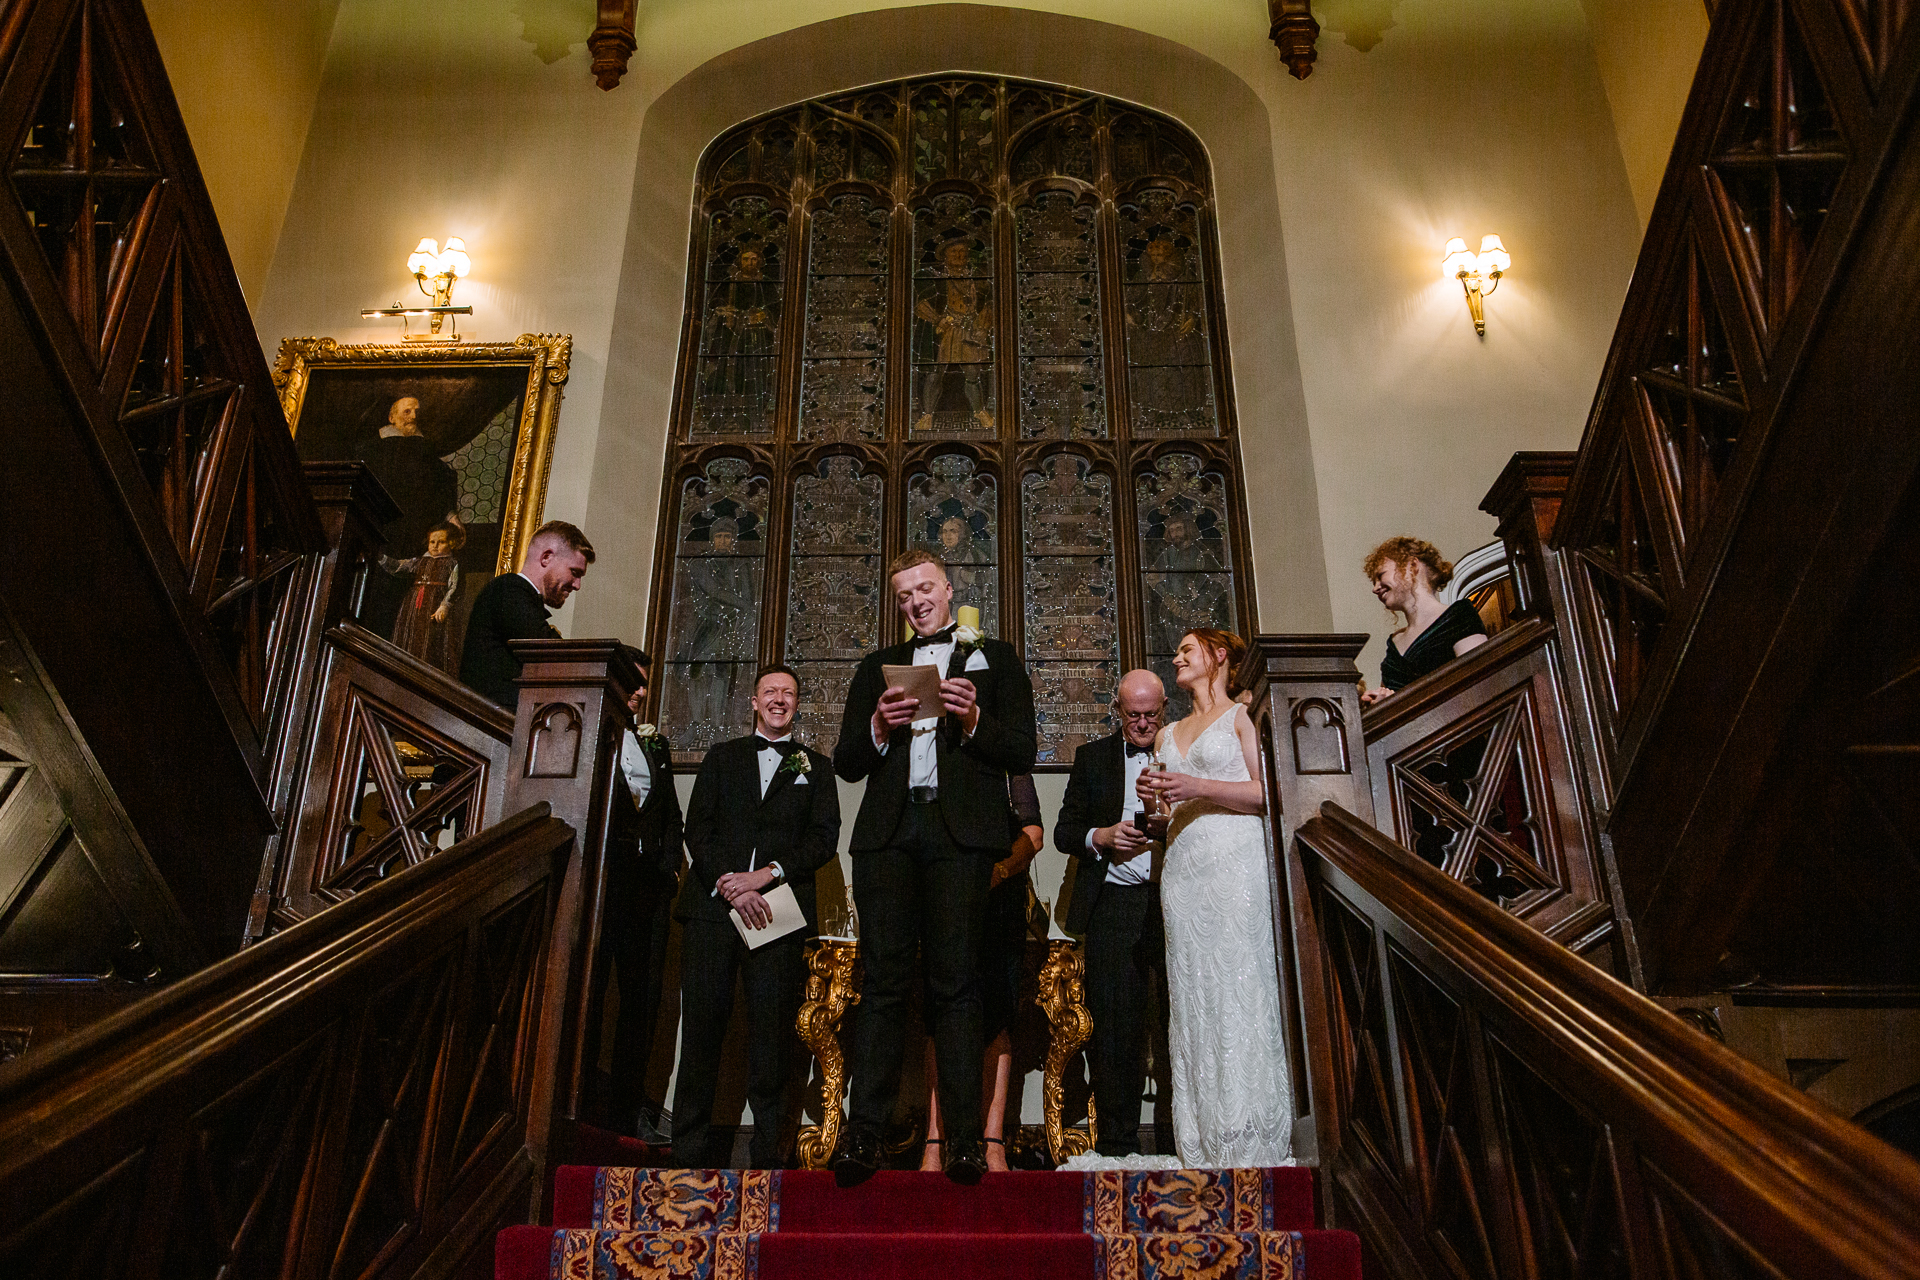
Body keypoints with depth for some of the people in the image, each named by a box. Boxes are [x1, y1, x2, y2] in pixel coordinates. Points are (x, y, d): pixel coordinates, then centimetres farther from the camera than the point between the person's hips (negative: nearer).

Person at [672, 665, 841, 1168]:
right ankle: (691, 1150, 5)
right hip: (712, 905, 1)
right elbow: (697, 830, 8)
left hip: (779, 912, 0)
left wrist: (766, 874, -10)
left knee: (773, 1030, -3)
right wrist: (730, 885, -9)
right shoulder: (721, 757, 19)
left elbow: (824, 839, 5)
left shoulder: (816, 767, 17)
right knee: (702, 1026, -2)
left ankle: (768, 1152, 3)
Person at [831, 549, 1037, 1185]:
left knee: (956, 984, -5)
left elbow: (1022, 752, 6)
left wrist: (974, 720, -11)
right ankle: (863, 1135, -3)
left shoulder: (995, 658, 16)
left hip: (961, 833, -2)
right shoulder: (877, 667, 23)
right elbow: (846, 762, 17)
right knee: (883, 983, -3)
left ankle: (964, 1139, -3)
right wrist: (878, 728, -4)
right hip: (888, 833, 2)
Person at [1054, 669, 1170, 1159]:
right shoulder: (1093, 758, 13)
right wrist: (1102, 836, -8)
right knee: (1114, 1023, 0)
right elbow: (1064, 832, 10)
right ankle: (1118, 1140, 8)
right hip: (1114, 903, 0)